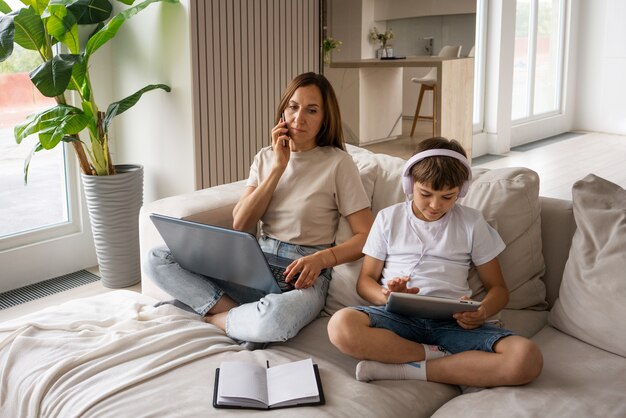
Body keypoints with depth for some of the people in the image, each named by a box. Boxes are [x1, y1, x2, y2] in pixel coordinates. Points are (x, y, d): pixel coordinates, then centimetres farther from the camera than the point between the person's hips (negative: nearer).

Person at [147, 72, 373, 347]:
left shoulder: (338, 163, -3)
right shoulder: (265, 158, 11)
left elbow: (367, 237, -6)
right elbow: (240, 225, -1)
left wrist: (321, 258, -23)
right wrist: (278, 168, -5)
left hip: (303, 276, -5)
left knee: (277, 317, -42)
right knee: (158, 259, -10)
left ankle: (212, 316, -12)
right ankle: (245, 316, -19)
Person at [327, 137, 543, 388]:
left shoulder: (472, 223, 13)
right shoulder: (389, 219, 13)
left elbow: (498, 288, 14)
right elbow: (365, 280, 12)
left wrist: (482, 312, -10)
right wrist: (388, 296, -13)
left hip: (453, 321, 1)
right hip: (399, 317, -1)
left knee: (527, 358, -28)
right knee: (341, 325, -34)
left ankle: (403, 370, -24)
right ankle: (440, 357, -18)